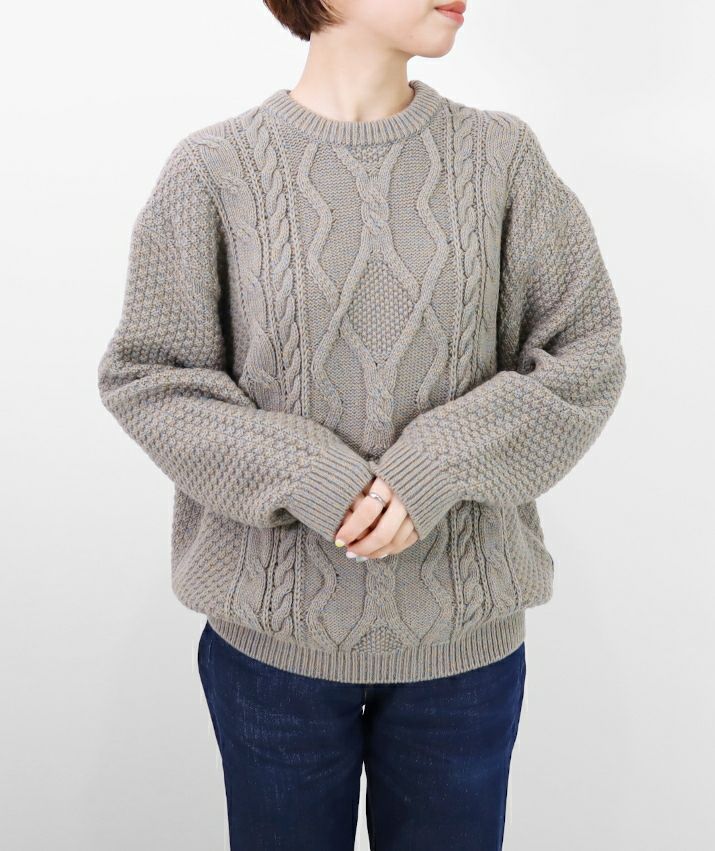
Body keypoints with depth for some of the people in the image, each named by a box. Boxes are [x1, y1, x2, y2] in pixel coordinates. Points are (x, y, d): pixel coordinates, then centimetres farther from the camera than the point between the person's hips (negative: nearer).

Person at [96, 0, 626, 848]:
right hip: (272, 629, -1)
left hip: (465, 632, 2)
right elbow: (144, 375, -4)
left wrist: (440, 465, -16)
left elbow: (587, 355, -2)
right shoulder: (215, 168, -6)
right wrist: (309, 479, -17)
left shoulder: (500, 156, -2)